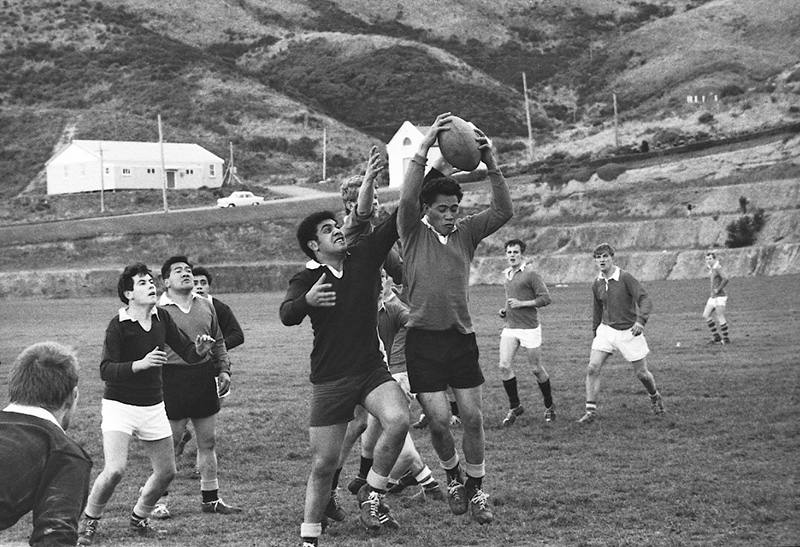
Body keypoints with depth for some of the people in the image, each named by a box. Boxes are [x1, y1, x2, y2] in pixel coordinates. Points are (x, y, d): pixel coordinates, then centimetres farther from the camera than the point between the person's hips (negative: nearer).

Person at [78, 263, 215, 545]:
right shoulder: (118, 325, -14)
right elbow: (106, 370, -21)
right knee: (115, 470, -19)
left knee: (166, 472, 7)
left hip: (153, 406, 6)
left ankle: (139, 519, 30)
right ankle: (88, 522, 5)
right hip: (119, 405, -6)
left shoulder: (162, 318, 1)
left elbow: (187, 352, 8)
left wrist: (200, 350, -15)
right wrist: (140, 364, -35)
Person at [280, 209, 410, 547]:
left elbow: (398, 219, 1)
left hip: (372, 369, 2)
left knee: (398, 419, -27)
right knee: (324, 464, 1)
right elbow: (287, 316, -22)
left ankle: (372, 493, -4)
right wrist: (307, 299, -43)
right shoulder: (306, 279, -3)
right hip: (330, 380, -2)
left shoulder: (364, 255, 4)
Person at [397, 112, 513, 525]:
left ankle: (475, 489, 18)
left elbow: (503, 211, -7)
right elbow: (407, 198, -20)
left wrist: (491, 165, -21)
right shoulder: (413, 233, -2)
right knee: (439, 419, -5)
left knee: (473, 417, 2)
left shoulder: (466, 232, 6)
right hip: (423, 339, -3)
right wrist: (424, 147, -29)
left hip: (462, 337, 3)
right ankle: (452, 475, 24)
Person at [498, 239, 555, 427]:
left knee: (536, 369, 3)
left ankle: (549, 406, 23)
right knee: (504, 366, -9)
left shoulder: (530, 274, -8)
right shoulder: (506, 275, 14)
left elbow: (545, 298, -12)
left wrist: (521, 303, -18)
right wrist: (505, 310, 11)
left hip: (529, 328, -5)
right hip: (509, 328, 6)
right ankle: (515, 407, 5)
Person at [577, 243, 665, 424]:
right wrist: (595, 332, 19)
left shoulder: (625, 278, -15)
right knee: (592, 368, -12)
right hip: (606, 330, 4)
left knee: (641, 373, 6)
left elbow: (645, 300, -22)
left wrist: (640, 321, -38)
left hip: (628, 332, -4)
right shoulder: (596, 284, 3)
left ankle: (655, 397, 37)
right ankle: (591, 411, -7)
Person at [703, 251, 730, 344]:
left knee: (720, 318, -4)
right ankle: (716, 336, 12)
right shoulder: (712, 269, 14)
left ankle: (726, 339, 6)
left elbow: (725, 279, -28)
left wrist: (718, 289, -20)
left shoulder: (718, 268, -14)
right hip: (713, 297, 9)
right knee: (706, 316, 6)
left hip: (719, 296, -9)